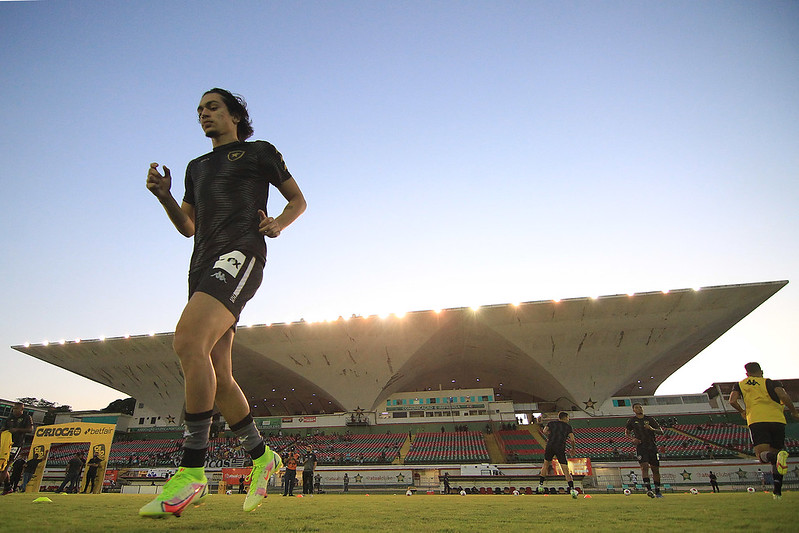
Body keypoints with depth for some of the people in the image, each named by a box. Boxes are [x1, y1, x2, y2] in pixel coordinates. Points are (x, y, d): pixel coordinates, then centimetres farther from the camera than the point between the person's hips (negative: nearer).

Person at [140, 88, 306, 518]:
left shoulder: (259, 152, 14)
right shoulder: (197, 167, 30)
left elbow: (298, 199, 14)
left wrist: (278, 223, -6)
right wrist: (163, 195, 11)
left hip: (240, 253, -7)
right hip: (204, 263, 7)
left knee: (188, 341, -28)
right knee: (216, 376, 0)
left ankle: (192, 471, -22)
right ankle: (261, 456, 15)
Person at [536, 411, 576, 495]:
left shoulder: (552, 423, 15)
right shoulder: (568, 426, 10)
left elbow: (544, 431, -1)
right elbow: (572, 439, 0)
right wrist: (573, 448, 17)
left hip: (550, 446, 2)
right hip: (561, 448, -2)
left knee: (546, 464, 20)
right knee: (566, 470, 1)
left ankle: (541, 484, 19)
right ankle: (572, 488, -9)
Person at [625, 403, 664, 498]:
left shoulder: (650, 419, 7)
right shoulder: (631, 420, 6)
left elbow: (661, 432, 5)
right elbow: (626, 432, 16)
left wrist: (652, 429, -15)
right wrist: (632, 439, -3)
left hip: (653, 447, 2)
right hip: (640, 447, -2)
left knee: (656, 469, 6)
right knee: (645, 467, -18)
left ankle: (657, 491, 19)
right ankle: (648, 489, -21)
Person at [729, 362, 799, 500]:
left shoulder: (740, 384, 17)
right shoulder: (771, 382, 15)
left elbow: (732, 401, 5)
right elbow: (784, 397, -3)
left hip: (756, 421, -2)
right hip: (777, 420, 2)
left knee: (762, 455, -7)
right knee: (775, 452, 14)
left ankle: (777, 457, -42)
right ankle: (777, 490, 6)